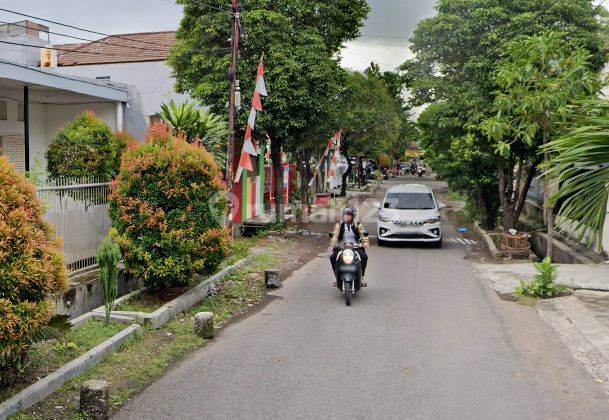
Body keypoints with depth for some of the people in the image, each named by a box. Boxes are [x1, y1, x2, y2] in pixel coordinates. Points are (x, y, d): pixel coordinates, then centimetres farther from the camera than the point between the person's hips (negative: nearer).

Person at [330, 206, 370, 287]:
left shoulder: (358, 225, 7)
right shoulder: (339, 225, 9)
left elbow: (363, 234, -7)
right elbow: (335, 236, -4)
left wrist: (366, 242, -29)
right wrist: (333, 243, -25)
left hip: (355, 248, -1)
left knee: (364, 256, -28)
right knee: (333, 257, -26)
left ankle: (362, 278, -17)